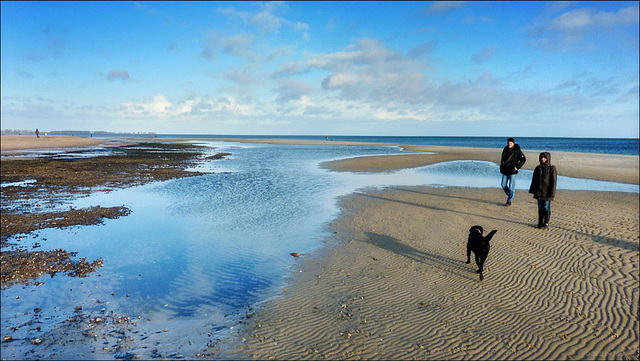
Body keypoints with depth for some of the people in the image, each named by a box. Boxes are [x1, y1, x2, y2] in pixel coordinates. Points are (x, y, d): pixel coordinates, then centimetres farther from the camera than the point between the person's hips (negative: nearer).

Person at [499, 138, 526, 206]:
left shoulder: (517, 151, -8)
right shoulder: (505, 150, 7)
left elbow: (523, 159, -1)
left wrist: (517, 167, -9)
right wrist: (501, 166, 14)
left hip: (512, 171, -5)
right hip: (505, 171, 5)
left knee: (511, 186, -5)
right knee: (503, 185, 7)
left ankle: (509, 201, 0)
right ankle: (509, 194, 33)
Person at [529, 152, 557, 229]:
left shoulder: (552, 169, -6)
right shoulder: (538, 168, 10)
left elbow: (553, 181, -9)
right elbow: (534, 180, 16)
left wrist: (551, 193, -14)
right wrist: (532, 190, 12)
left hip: (546, 193, -5)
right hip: (538, 193, 5)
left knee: (546, 208, 1)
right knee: (540, 208, 11)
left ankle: (546, 223, 11)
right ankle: (540, 222, 19)